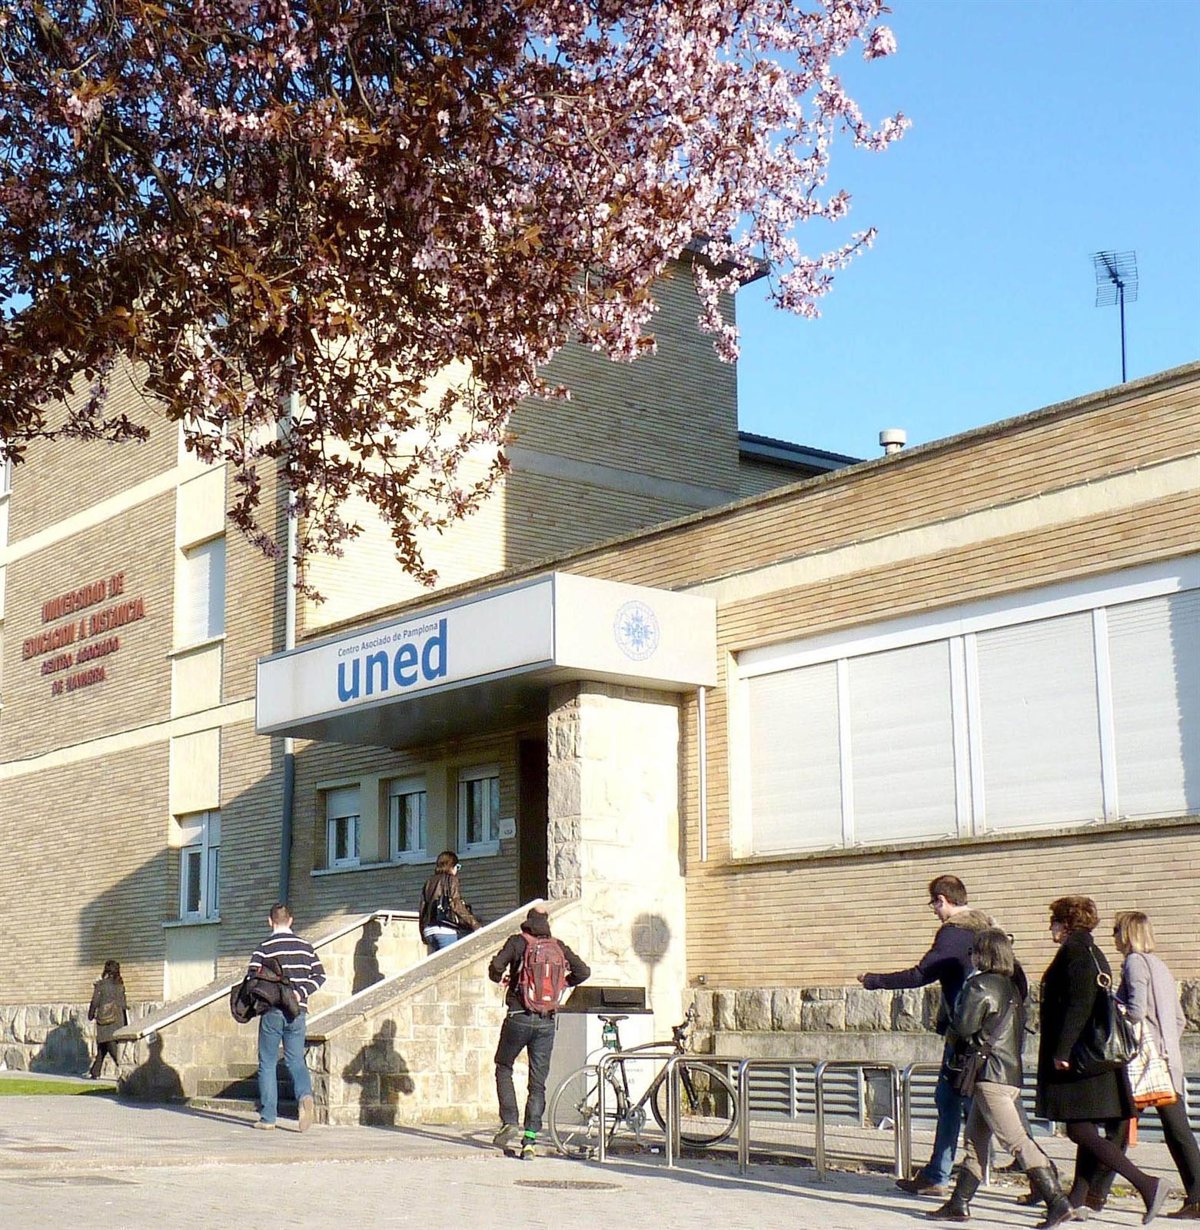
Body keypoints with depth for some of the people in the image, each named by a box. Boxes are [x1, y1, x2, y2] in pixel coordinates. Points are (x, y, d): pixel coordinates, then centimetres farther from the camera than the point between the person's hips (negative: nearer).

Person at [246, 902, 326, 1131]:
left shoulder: (265, 947, -5)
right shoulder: (305, 946, 7)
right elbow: (320, 975, 2)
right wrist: (301, 993, -2)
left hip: (272, 1011, -3)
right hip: (297, 1012, 3)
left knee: (267, 1063, 7)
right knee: (296, 1061, 8)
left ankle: (268, 1117, 6)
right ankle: (305, 1095, -21)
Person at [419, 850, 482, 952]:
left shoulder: (429, 883, 17)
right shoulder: (451, 880, -2)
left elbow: (422, 909, 17)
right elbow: (457, 906, -10)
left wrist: (423, 935, 25)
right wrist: (475, 925, -9)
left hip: (429, 930, 7)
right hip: (446, 930, -7)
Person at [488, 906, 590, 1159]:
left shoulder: (517, 942, -1)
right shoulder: (558, 947, 6)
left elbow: (496, 966, -14)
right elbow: (583, 971, 0)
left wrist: (500, 978, 8)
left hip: (519, 1017, -2)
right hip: (547, 1022, 2)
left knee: (504, 1068, 19)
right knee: (538, 1083, 7)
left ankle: (509, 1123, 6)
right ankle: (530, 1140, 2)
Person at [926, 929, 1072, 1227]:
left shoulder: (979, 985, -12)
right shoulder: (1011, 986, 14)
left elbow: (963, 1026, -18)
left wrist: (951, 1032, 6)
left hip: (991, 1076, -9)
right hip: (1012, 1073, 9)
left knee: (1017, 1141, -9)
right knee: (975, 1140, 14)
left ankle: (1058, 1203, -12)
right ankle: (959, 1204, 19)